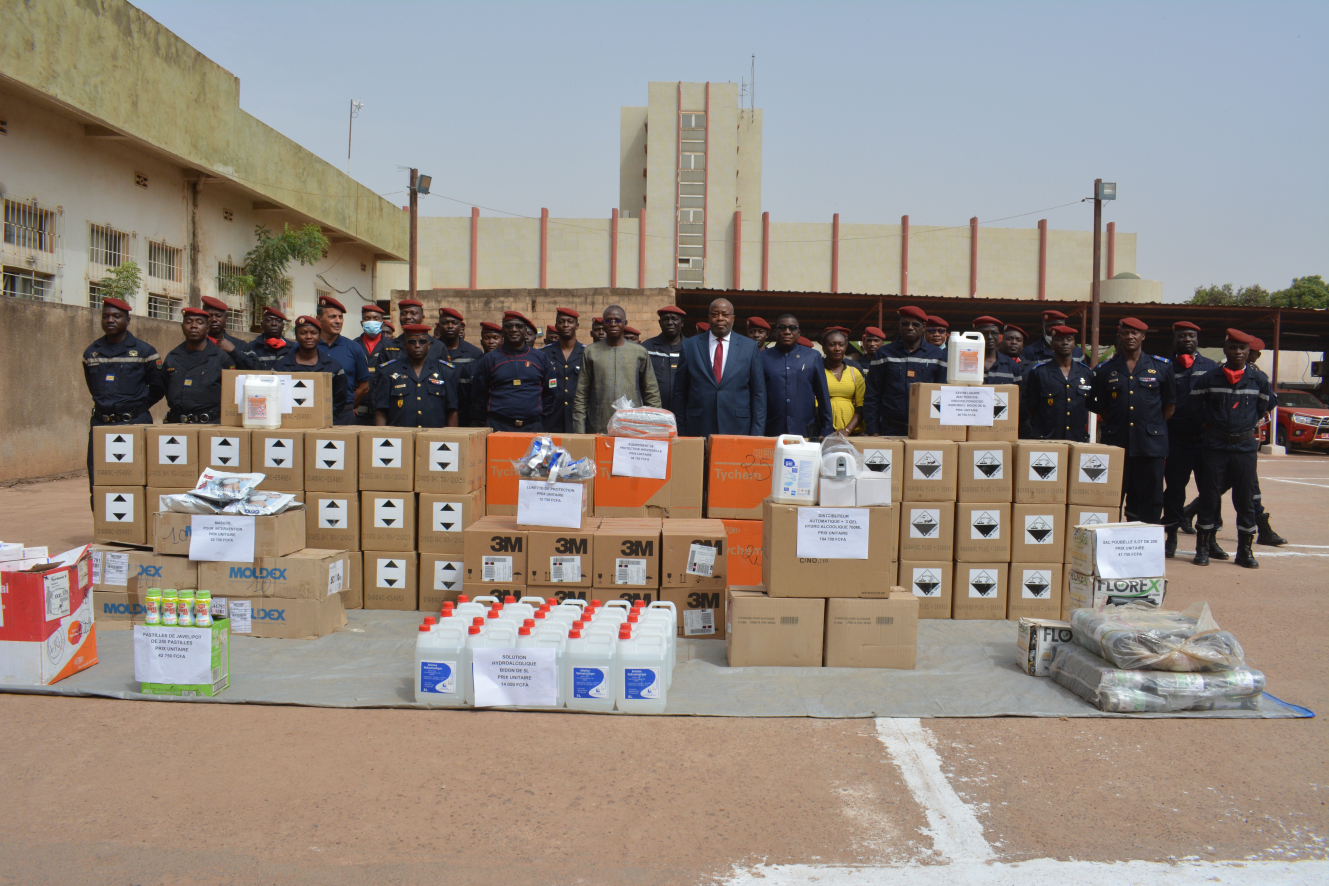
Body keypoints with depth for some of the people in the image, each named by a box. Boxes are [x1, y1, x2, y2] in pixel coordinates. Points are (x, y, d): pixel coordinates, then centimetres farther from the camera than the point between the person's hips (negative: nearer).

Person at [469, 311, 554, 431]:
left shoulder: (541, 358, 11)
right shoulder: (489, 359, 9)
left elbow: (549, 394, 13)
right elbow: (478, 397, 11)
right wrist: (482, 424, 6)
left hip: (533, 427, 1)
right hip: (497, 426, 0)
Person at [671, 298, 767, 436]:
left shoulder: (750, 347, 6)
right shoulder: (690, 346, 7)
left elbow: (759, 393, 6)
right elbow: (680, 392, 8)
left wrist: (757, 434, 1)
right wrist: (681, 432, 4)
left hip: (738, 430, 0)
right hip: (698, 430, 0)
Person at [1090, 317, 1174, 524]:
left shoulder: (1162, 367, 8)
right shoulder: (1105, 370, 9)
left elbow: (1169, 406, 13)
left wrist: (1154, 427, 8)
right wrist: (1115, 427, 6)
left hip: (1151, 445, 0)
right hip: (1116, 444, 0)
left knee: (1151, 501, 1)